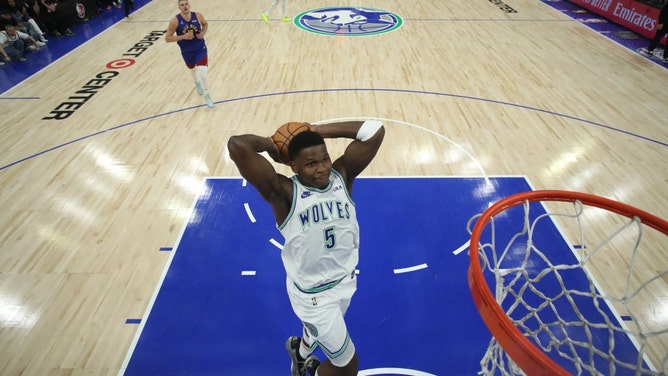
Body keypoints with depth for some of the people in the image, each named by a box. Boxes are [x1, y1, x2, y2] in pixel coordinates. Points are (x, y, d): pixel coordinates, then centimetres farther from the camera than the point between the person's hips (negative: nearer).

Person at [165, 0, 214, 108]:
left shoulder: (198, 15, -12)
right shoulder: (175, 21, -18)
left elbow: (205, 24, 11)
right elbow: (167, 38, -16)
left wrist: (203, 33, -9)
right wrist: (183, 36, -27)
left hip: (200, 49, -1)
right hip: (187, 52, 1)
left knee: (202, 73, -15)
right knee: (192, 70, 24)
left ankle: (207, 96, 5)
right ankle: (197, 83, 60)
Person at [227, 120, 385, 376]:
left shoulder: (342, 175, -12)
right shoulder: (284, 192, -25)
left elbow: (375, 130, -18)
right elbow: (237, 146, -36)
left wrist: (317, 131, -17)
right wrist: (272, 145, -17)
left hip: (345, 279, 6)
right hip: (312, 293, -5)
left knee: (321, 328, 35)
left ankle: (300, 353, 70)